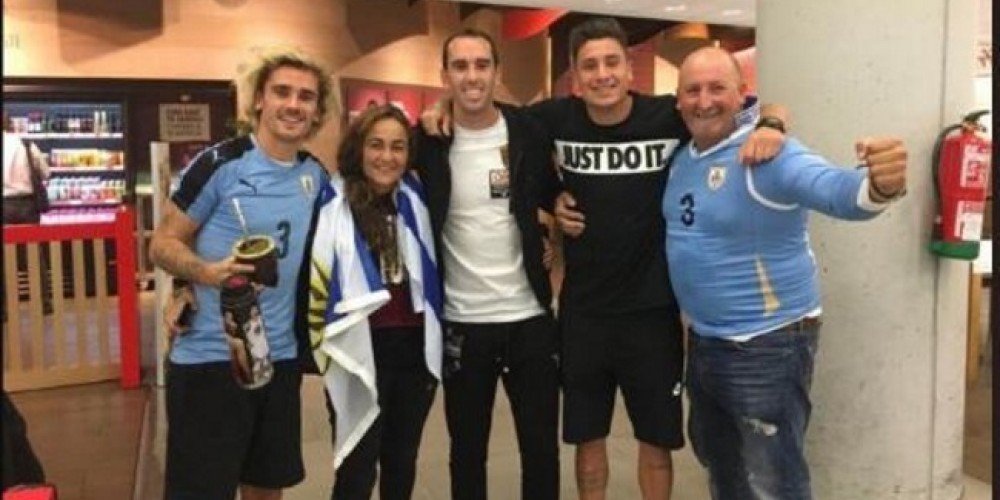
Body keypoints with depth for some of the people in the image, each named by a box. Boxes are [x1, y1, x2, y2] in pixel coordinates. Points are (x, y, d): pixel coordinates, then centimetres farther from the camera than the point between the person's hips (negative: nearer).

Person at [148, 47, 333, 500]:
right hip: (209, 357, -5)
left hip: (280, 357, 6)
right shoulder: (219, 164, -12)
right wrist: (205, 271, -27)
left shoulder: (315, 174, 5)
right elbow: (163, 244, -9)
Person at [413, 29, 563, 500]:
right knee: (467, 451, 14)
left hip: (530, 317, 1)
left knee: (541, 448, 11)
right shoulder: (427, 142, -5)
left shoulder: (528, 132, -2)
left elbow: (556, 194, 14)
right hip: (461, 324, 0)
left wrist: (556, 239, 2)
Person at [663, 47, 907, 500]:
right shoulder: (682, 157, 3)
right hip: (703, 341, 8)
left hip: (767, 345, -8)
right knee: (716, 459, 28)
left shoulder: (770, 156, -21)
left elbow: (833, 190, -39)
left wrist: (877, 186, -61)